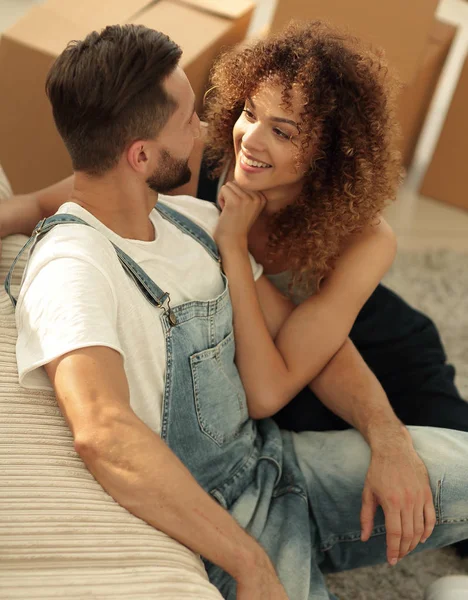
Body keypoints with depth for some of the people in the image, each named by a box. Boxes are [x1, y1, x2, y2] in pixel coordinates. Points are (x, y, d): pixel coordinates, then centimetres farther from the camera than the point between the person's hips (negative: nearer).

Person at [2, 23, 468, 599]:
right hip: (201, 518, -7)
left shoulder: (195, 220, 5)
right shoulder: (71, 267, -23)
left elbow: (299, 336, 8)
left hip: (270, 458, 7)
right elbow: (104, 433, -39)